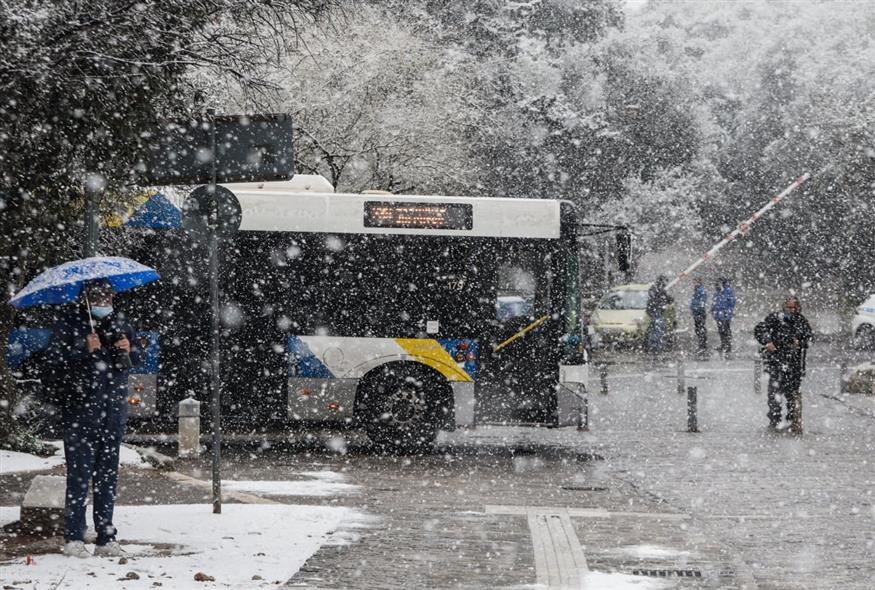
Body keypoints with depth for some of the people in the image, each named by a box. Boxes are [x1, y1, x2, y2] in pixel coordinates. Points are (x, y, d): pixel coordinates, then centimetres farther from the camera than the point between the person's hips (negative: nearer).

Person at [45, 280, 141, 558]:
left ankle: (106, 537, 11)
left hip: (113, 409, 5)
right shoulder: (67, 325, -2)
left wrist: (129, 352, -5)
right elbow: (55, 359, -11)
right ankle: (73, 537, -2)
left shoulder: (120, 324, 12)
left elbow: (138, 359, 16)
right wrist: (85, 351, -22)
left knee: (108, 475, 7)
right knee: (79, 474, -6)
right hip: (80, 409, -4)